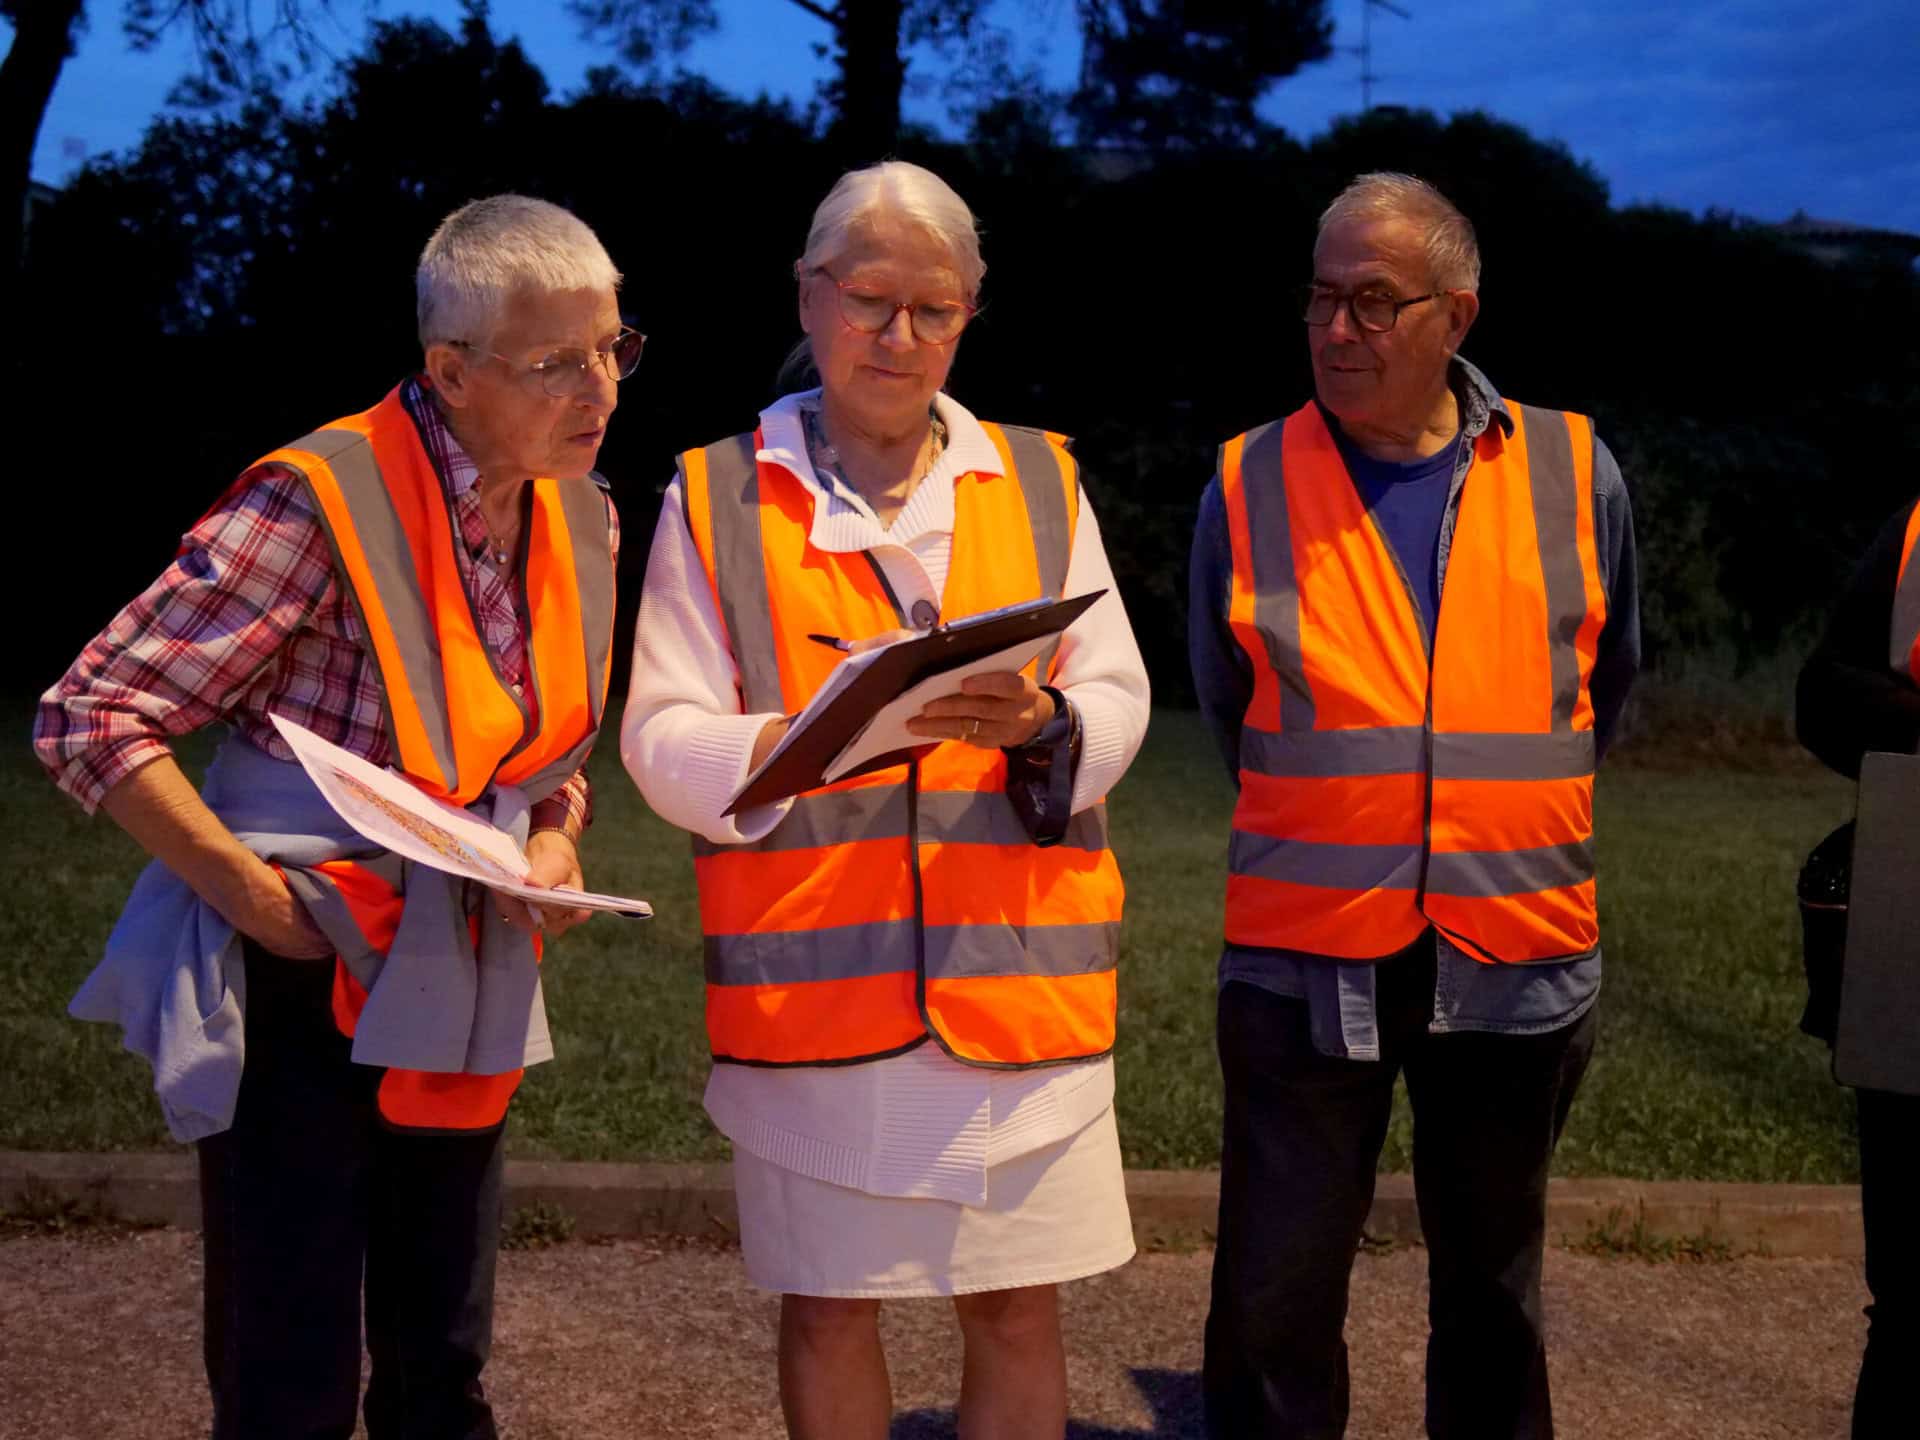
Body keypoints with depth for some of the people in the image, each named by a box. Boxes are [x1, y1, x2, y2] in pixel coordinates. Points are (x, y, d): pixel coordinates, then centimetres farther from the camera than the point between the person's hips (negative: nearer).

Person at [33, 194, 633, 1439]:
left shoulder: (582, 521, 3)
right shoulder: (321, 504, -19)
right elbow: (91, 719, -17)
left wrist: (555, 847, -3)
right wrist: (253, 894, -21)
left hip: (463, 997, 6)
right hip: (305, 984, -6)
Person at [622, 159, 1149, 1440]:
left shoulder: (1039, 481, 11)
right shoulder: (716, 496, 5)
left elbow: (1119, 703, 6)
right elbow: (662, 739, -2)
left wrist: (1037, 721, -16)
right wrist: (798, 740, -21)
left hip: (1020, 974, 2)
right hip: (810, 984, -1)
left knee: (1020, 1308, 7)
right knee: (828, 1310, 8)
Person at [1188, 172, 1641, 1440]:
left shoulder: (1572, 472, 1)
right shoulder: (1249, 486, -2)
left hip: (1515, 958, 1)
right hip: (1308, 957, -1)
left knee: (1493, 1288, 16)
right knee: (1275, 1298, 2)